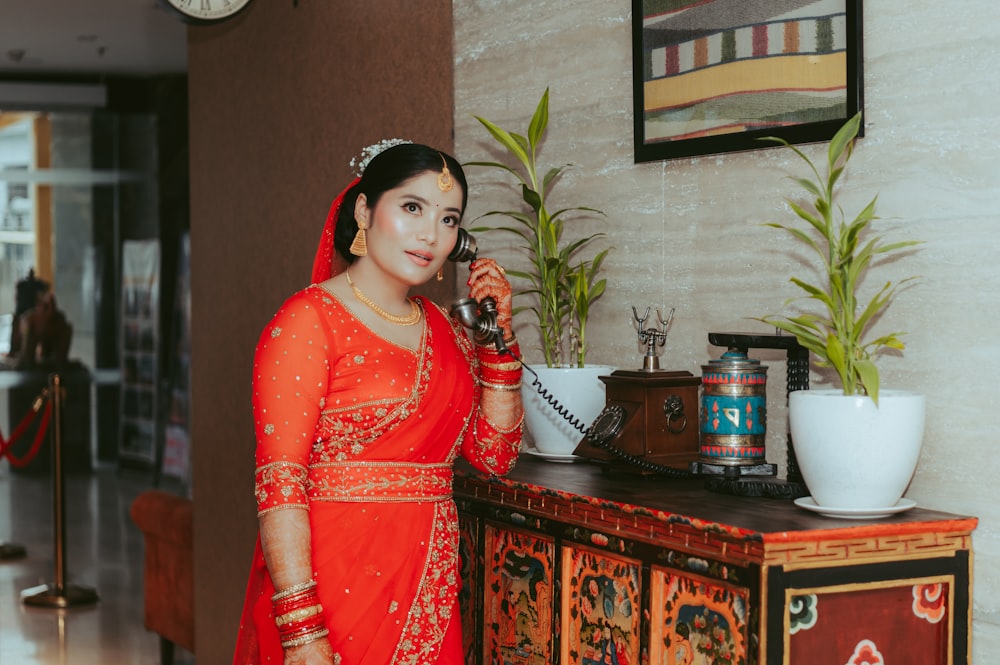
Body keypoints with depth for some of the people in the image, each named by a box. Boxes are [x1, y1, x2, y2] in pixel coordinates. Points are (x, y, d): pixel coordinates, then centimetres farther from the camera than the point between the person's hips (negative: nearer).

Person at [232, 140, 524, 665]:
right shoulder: (308, 320, -10)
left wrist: (498, 333, 2)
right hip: (333, 580, -6)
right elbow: (279, 481, -17)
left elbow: (494, 454, 9)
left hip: (429, 594, 7)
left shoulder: (442, 329, 11)